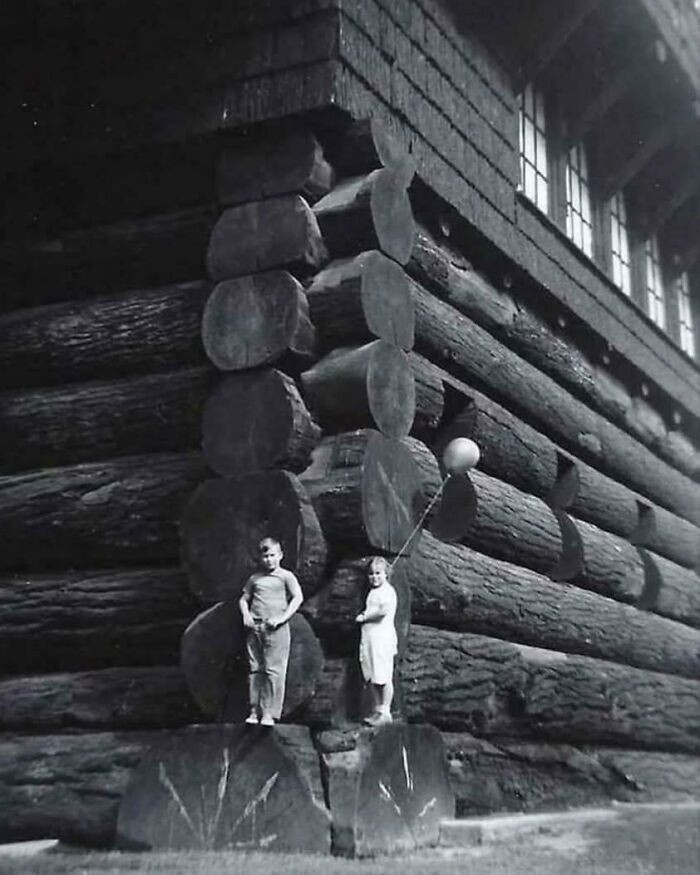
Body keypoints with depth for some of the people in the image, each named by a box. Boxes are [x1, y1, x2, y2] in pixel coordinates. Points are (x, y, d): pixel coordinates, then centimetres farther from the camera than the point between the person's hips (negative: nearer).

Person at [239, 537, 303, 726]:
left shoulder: (285, 576, 5)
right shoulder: (254, 578, 16)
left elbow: (298, 597, -5)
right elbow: (244, 599, 24)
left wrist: (283, 618, -13)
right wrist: (245, 614, 5)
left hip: (276, 629, -4)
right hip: (254, 628, 4)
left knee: (273, 670, -7)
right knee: (255, 670, 5)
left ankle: (269, 713, -4)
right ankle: (255, 710, 11)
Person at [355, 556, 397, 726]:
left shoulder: (387, 591, -9)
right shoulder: (373, 591, 20)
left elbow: (384, 610, -24)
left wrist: (364, 618, -12)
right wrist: (363, 615, 5)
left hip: (382, 637, -9)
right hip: (368, 638, 9)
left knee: (383, 677, -5)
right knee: (371, 678, 11)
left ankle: (385, 712, -1)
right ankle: (377, 710, 19)